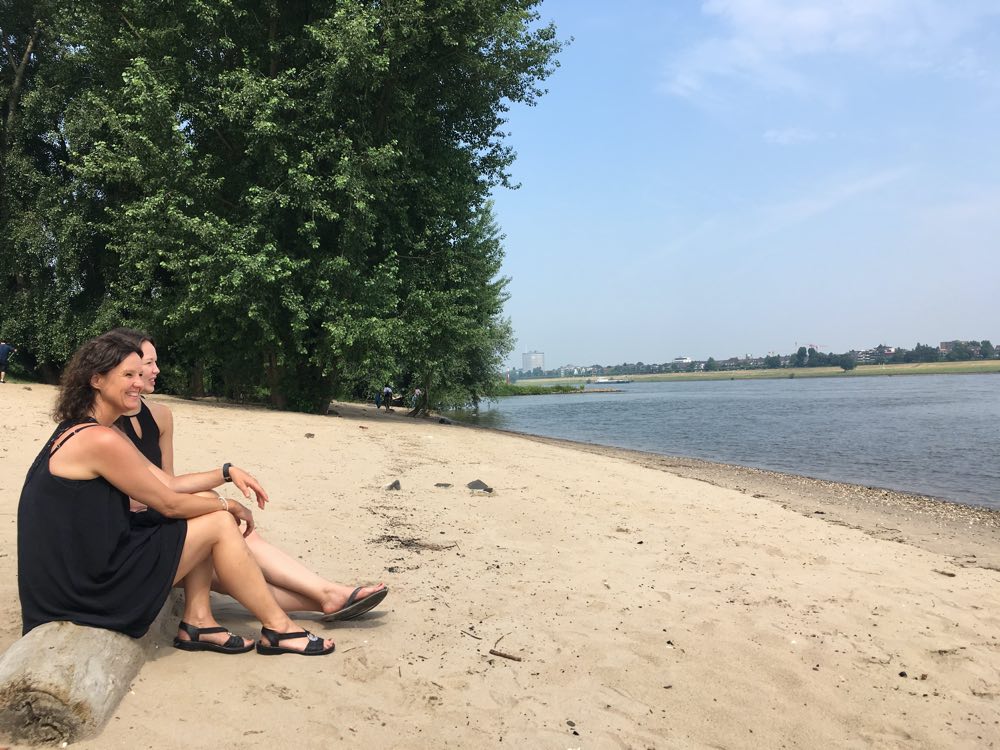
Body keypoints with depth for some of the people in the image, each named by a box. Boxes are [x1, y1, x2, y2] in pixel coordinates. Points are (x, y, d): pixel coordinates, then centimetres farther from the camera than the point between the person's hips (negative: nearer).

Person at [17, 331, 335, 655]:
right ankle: (278, 629, 3)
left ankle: (197, 621, 5)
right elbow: (169, 504, -14)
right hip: (90, 584, -10)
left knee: (206, 506, 8)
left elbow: (165, 482, 11)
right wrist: (230, 506, 1)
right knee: (219, 523, -7)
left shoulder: (79, 430, 12)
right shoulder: (101, 440, -20)